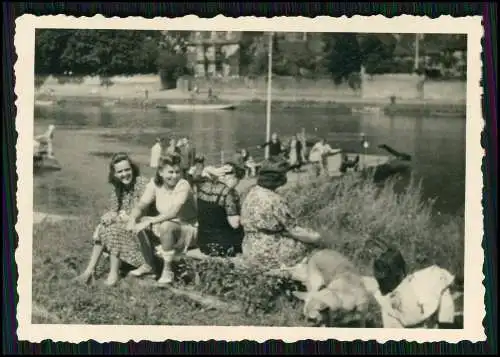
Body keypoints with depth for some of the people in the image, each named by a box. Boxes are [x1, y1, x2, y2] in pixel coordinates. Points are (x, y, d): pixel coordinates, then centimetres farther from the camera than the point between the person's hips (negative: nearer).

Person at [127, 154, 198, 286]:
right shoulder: (155, 184, -3)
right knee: (139, 222, -11)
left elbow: (174, 212, -35)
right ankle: (148, 264, 3)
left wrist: (149, 222, -39)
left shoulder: (183, 185, -21)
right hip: (166, 230, 6)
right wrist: (132, 219, -27)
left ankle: (167, 271, -18)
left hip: (188, 230, -6)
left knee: (166, 226, -35)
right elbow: (141, 205, -6)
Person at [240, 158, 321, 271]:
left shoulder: (252, 193, 2)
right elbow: (294, 231, -16)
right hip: (269, 256, -8)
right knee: (308, 244, 7)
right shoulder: (276, 201, -22)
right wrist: (315, 237, 1)